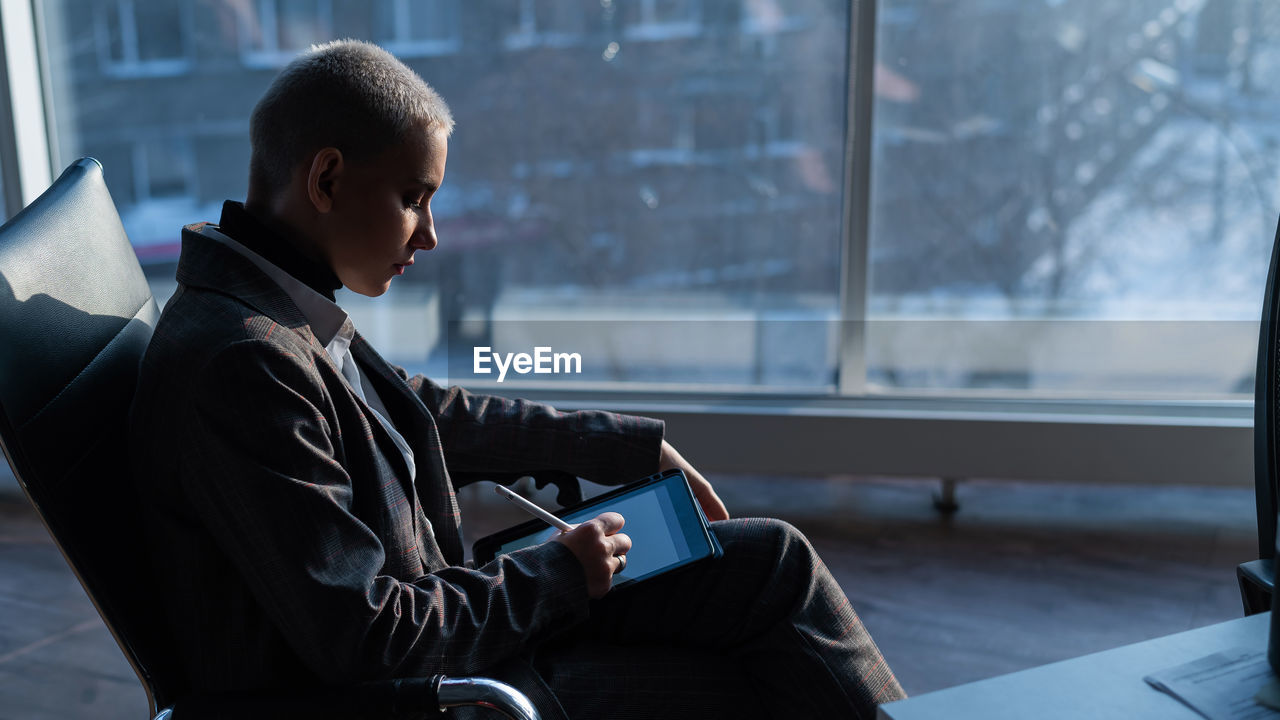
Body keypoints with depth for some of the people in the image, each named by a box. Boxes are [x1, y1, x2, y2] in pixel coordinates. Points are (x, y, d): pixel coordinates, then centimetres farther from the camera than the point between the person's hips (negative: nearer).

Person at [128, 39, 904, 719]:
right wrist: (557, 574, -15)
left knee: (774, 561, 6)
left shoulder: (279, 311, 4)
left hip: (439, 614, 9)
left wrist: (628, 446, 18)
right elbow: (366, 639, -28)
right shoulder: (239, 362, -28)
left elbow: (431, 412, 18)